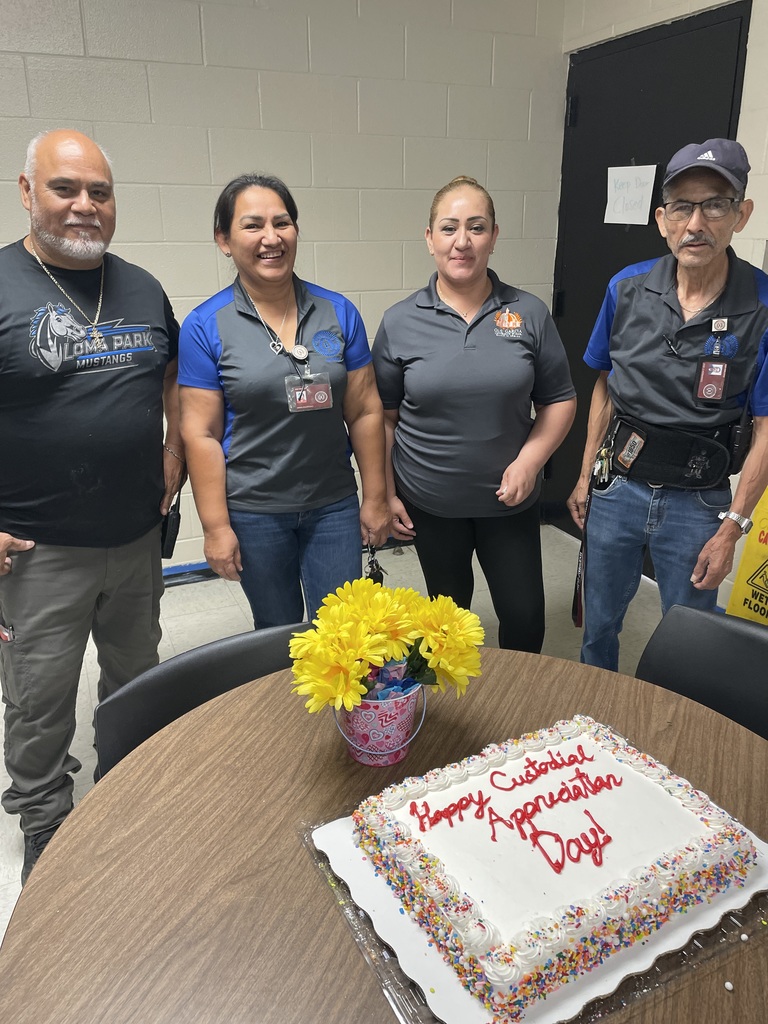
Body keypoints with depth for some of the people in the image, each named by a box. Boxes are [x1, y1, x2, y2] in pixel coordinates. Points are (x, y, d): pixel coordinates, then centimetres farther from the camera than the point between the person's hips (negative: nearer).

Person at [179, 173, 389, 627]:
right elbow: (201, 433, -8)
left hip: (334, 505, 2)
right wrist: (216, 527, -9)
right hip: (253, 513, -1)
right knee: (279, 635, 16)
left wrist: (375, 497, 3)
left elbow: (365, 412, 2)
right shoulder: (206, 326, -7)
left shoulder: (338, 312, 0)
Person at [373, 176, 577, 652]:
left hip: (509, 500, 1)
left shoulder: (530, 313, -3)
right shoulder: (400, 322, -5)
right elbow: (384, 417, 1)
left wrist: (529, 460, -12)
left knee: (526, 616, 8)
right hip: (430, 503, 0)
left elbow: (559, 401, 2)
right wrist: (385, 494, -1)